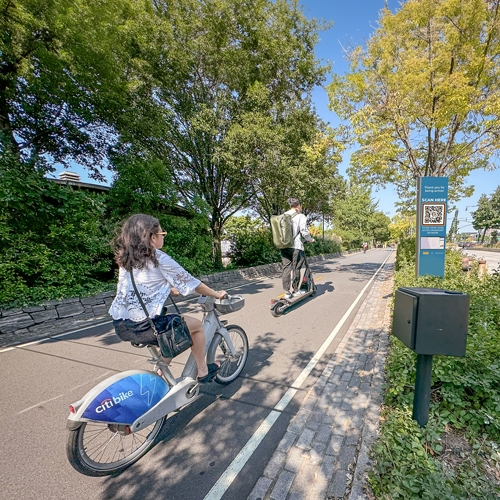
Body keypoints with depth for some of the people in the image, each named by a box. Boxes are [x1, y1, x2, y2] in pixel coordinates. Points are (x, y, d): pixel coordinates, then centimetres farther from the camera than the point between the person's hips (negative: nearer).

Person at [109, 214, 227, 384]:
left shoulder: (125, 259, 8)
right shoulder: (159, 258, -12)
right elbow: (190, 282, -5)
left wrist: (174, 290, 32)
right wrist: (217, 294, 9)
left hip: (120, 326, 8)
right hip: (144, 327, -7)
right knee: (197, 325, 13)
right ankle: (202, 371, 25)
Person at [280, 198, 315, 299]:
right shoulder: (300, 216, -4)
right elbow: (304, 231, -8)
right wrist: (310, 239, 10)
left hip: (283, 246, 5)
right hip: (296, 246, -5)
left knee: (286, 268, 7)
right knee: (296, 268, 6)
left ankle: (287, 292, 9)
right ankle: (295, 290, 16)